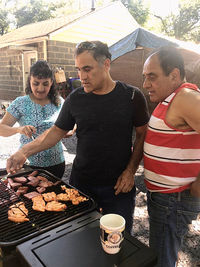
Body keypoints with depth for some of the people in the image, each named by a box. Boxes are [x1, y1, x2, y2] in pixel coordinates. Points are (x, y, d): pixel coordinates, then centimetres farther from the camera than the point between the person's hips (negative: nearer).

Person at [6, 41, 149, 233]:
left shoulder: (131, 96, -8)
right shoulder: (75, 98, -2)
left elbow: (142, 136, -1)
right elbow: (57, 131, 6)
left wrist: (130, 171, -9)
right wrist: (25, 151, -5)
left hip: (119, 186, -1)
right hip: (81, 183, 2)